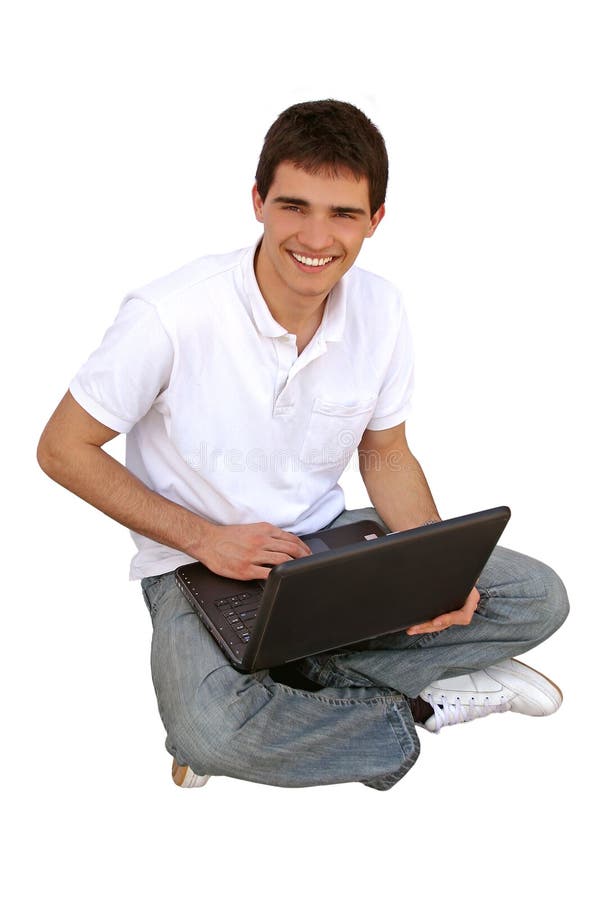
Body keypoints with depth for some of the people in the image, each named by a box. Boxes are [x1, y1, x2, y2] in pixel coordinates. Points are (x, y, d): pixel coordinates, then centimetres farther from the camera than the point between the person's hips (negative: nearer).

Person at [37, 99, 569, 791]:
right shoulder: (171, 316, -22)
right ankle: (421, 709, -7)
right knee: (209, 730, -34)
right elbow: (62, 449, -11)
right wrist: (203, 537, -20)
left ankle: (289, 675, -10)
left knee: (538, 597, -7)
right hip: (198, 563, -4)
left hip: (329, 537, 5)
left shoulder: (379, 310, -8)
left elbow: (386, 456, 5)